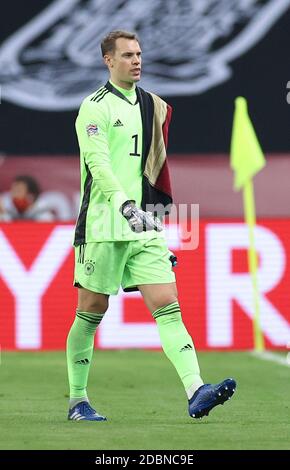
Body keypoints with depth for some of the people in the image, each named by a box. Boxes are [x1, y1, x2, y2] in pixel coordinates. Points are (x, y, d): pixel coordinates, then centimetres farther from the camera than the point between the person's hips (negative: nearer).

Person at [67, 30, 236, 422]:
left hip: (146, 226, 5)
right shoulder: (95, 107, -6)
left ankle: (196, 392, -19)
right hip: (103, 227, -5)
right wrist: (125, 203, -33)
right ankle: (77, 401, 14)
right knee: (91, 312, 3)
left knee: (168, 306, -7)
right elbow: (96, 162, -20)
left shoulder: (152, 105, 15)